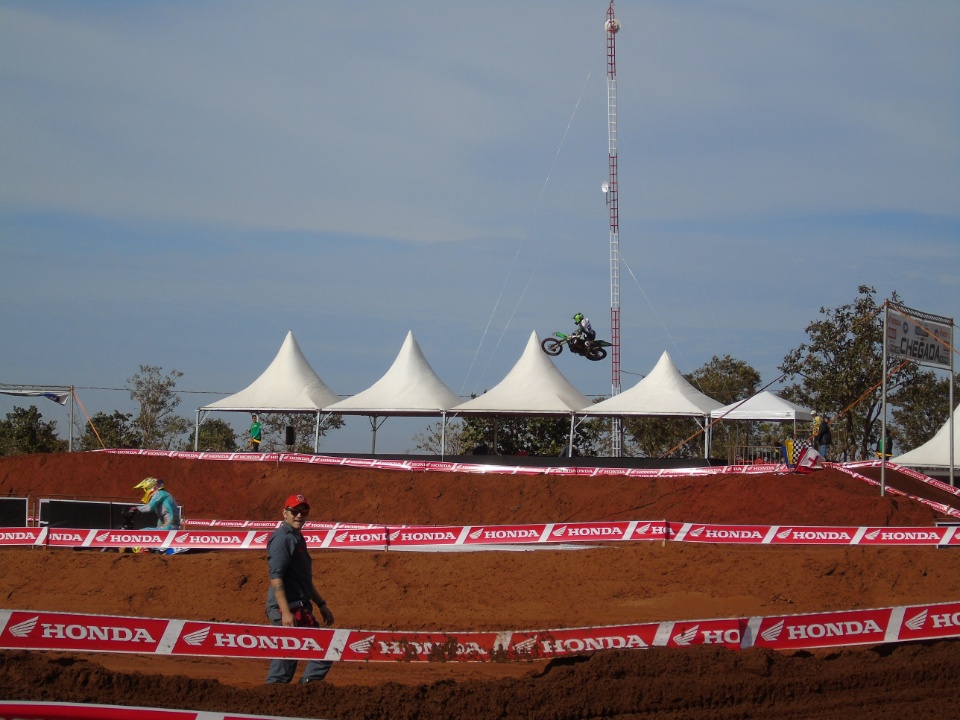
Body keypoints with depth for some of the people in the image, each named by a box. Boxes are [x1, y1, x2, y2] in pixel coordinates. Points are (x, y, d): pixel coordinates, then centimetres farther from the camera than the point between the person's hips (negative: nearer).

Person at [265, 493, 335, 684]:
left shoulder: (297, 538, 20)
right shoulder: (282, 538, -11)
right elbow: (276, 577, -20)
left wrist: (321, 604, 26)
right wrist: (286, 612, -27)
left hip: (299, 607, 10)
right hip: (289, 608, -10)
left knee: (285, 662, 8)